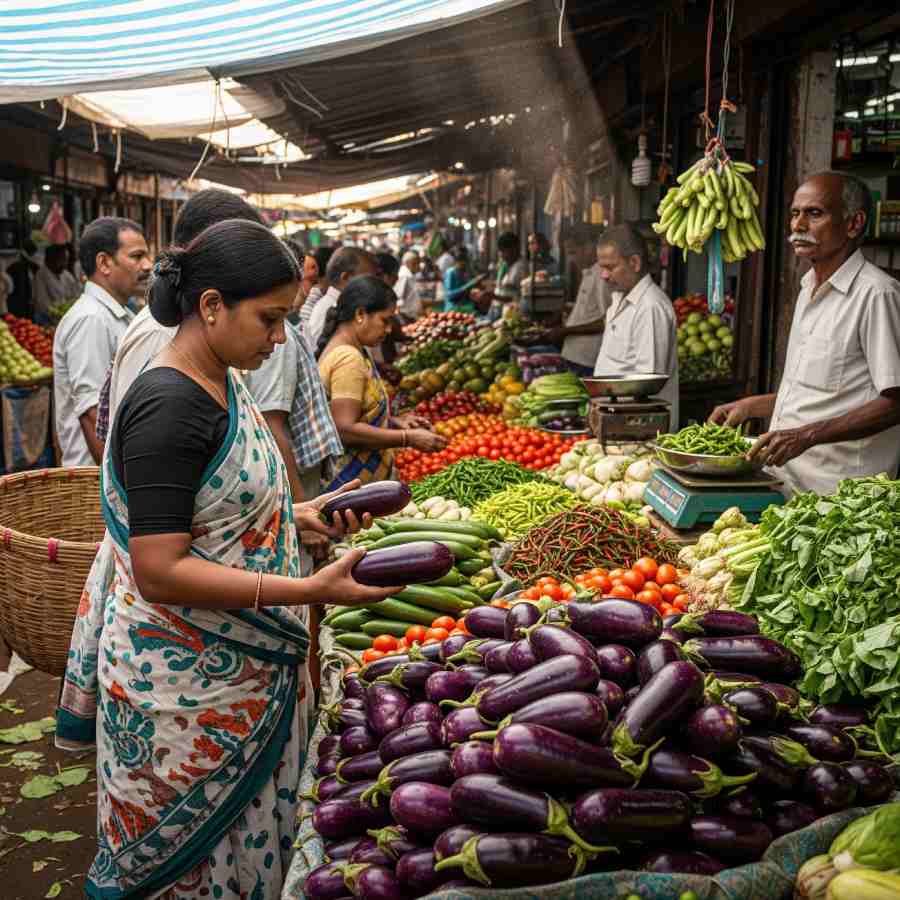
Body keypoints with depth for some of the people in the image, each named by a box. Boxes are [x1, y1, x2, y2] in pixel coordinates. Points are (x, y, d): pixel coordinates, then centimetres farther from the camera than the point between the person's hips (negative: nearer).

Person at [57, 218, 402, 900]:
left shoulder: (221, 383, 7)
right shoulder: (168, 407, -23)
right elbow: (160, 572, -26)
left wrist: (299, 514, 4)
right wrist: (312, 591, -29)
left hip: (243, 666, 9)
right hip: (187, 685, -9)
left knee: (248, 836, 20)